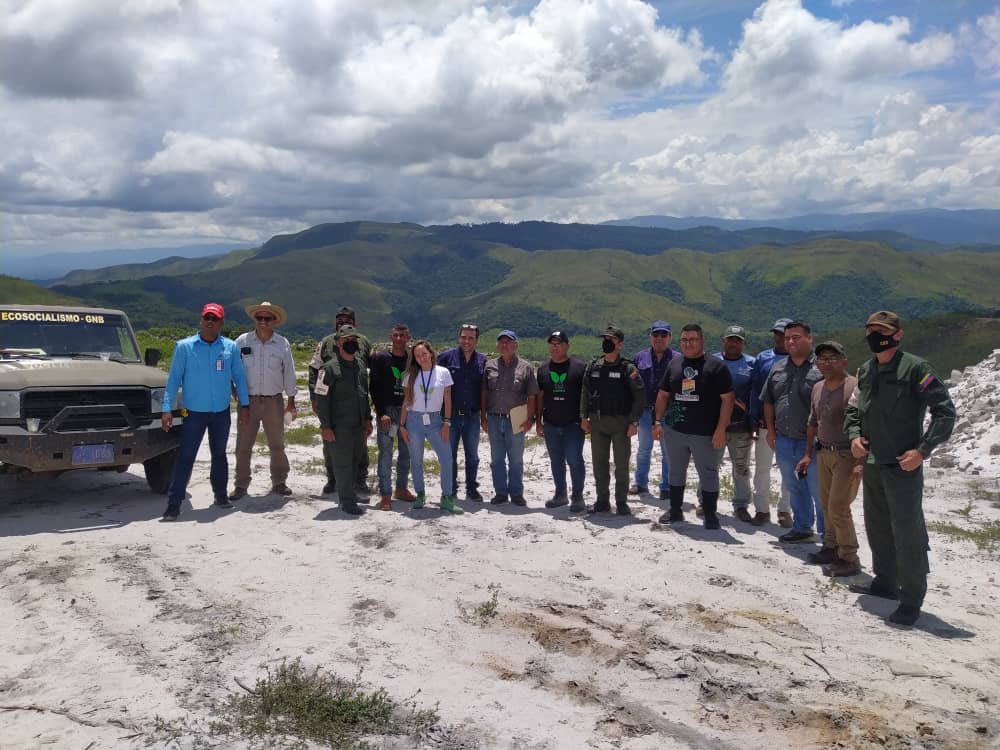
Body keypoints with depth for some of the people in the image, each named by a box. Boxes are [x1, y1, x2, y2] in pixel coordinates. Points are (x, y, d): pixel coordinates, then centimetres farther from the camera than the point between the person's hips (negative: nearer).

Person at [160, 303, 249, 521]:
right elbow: (174, 378, -4)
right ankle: (174, 503, -1)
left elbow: (239, 377, 7)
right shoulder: (184, 346, -4)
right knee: (185, 457, -5)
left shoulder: (231, 347, 2)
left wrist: (244, 405, 2)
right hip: (194, 412, -2)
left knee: (219, 455, 15)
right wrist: (167, 409, -9)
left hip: (222, 412, 2)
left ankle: (220, 495, 28)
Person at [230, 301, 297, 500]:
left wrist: (291, 401, 6)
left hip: (274, 401, 1)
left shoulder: (282, 343, 1)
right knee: (243, 446, 2)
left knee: (277, 445, 10)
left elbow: (289, 372, 6)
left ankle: (279, 483, 22)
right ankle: (241, 485, 12)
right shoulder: (242, 341, -1)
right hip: (248, 400, 0)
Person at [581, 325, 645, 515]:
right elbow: (586, 393, 12)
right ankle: (602, 501, 19)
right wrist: (584, 417, 6)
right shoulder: (593, 366, 7)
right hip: (597, 422, 4)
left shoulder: (628, 368, -5)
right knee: (599, 463, 9)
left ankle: (621, 502, 15)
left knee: (621, 465, 4)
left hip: (621, 423, -4)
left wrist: (634, 422, -12)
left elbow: (640, 397, -7)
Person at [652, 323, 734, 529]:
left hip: (706, 433, -4)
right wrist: (658, 421, 8)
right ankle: (675, 511, 27)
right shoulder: (674, 364, 9)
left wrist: (721, 429, -14)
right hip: (675, 430, 5)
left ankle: (710, 516, 15)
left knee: (708, 474, 3)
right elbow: (663, 395, 14)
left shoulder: (716, 365, -6)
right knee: (676, 471, 14)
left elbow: (727, 399, -9)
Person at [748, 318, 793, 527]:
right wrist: (754, 422, -3)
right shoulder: (762, 359, 4)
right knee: (762, 468, 7)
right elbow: (755, 392, 3)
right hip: (765, 423, 1)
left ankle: (785, 510, 22)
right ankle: (762, 510, 17)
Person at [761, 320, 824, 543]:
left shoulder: (821, 368, -11)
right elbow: (768, 401, 17)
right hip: (784, 441, 6)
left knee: (819, 492, 2)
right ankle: (801, 528, 33)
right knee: (794, 489, 19)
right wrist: (771, 429, 11)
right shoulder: (777, 368, 10)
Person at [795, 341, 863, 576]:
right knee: (826, 505, 14)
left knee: (838, 507, -7)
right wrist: (808, 454, 18)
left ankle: (849, 559, 5)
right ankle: (832, 548, 27)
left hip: (847, 455, -7)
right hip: (823, 453, 8)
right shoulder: (818, 388, 10)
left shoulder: (855, 387, -15)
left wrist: (862, 461, -24)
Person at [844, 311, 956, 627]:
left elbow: (945, 411, -12)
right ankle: (885, 583, 34)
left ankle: (912, 599, 9)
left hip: (903, 467, -7)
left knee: (907, 532, -3)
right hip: (872, 465, 7)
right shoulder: (865, 371, 9)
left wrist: (923, 450, -16)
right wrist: (854, 435, 2)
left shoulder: (914, 368, -11)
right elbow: (852, 409, 21)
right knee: (877, 527, 18)